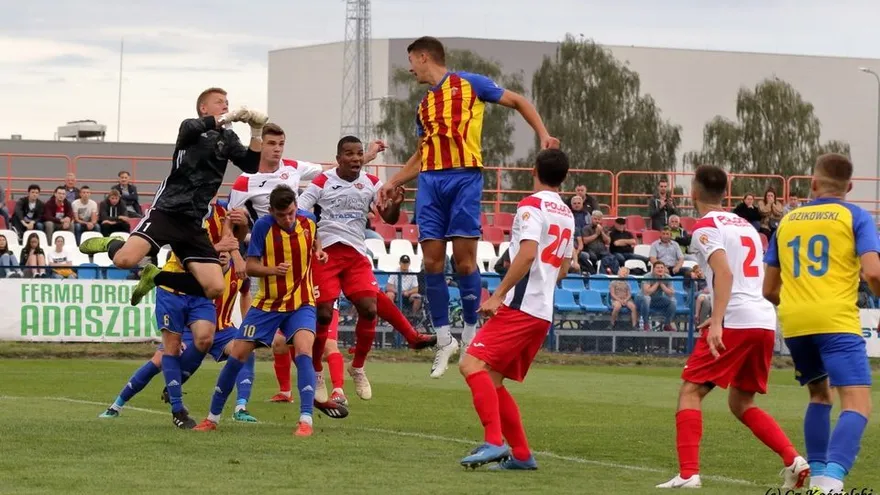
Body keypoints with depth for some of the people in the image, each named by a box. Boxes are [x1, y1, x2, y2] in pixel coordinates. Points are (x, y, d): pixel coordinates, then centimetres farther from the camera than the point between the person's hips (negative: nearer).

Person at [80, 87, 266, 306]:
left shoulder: (228, 139, 19)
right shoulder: (190, 127, 4)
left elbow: (251, 165, 6)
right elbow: (193, 128, -21)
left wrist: (257, 133, -6)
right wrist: (228, 118, -25)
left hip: (193, 223, 5)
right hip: (166, 211, -5)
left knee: (215, 288, -10)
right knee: (125, 259, -28)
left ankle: (155, 277, 11)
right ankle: (110, 244, 10)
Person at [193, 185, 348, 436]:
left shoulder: (308, 220, -5)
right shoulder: (263, 226, -14)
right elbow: (250, 266, -11)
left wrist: (319, 251, 0)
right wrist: (272, 270, -29)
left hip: (301, 303, 0)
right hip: (267, 303, 0)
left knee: (304, 351, -23)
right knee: (237, 354, 1)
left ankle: (306, 420, -24)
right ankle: (212, 417, 16)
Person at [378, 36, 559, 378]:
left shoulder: (469, 84, 7)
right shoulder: (423, 106, 23)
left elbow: (518, 102, 10)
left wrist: (543, 135, -1)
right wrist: (394, 183, 23)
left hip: (464, 177, -6)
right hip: (430, 181, 6)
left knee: (464, 257, -11)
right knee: (432, 260, -2)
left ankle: (470, 334, 2)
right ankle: (443, 341, 4)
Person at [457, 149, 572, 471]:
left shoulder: (532, 205, -7)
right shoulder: (567, 215, 18)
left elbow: (527, 253, -20)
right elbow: (563, 269, 25)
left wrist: (498, 295, -19)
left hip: (520, 307, -9)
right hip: (544, 312, 9)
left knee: (472, 365, -17)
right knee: (491, 380, 13)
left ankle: (494, 443, -29)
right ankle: (521, 455, 12)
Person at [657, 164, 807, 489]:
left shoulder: (706, 227, -2)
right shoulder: (745, 225, 22)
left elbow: (724, 272, -17)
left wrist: (717, 322, -23)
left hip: (734, 322, -7)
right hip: (765, 322, 7)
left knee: (690, 393, 1)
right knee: (741, 403, 18)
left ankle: (688, 473, -11)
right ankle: (793, 460, 1)